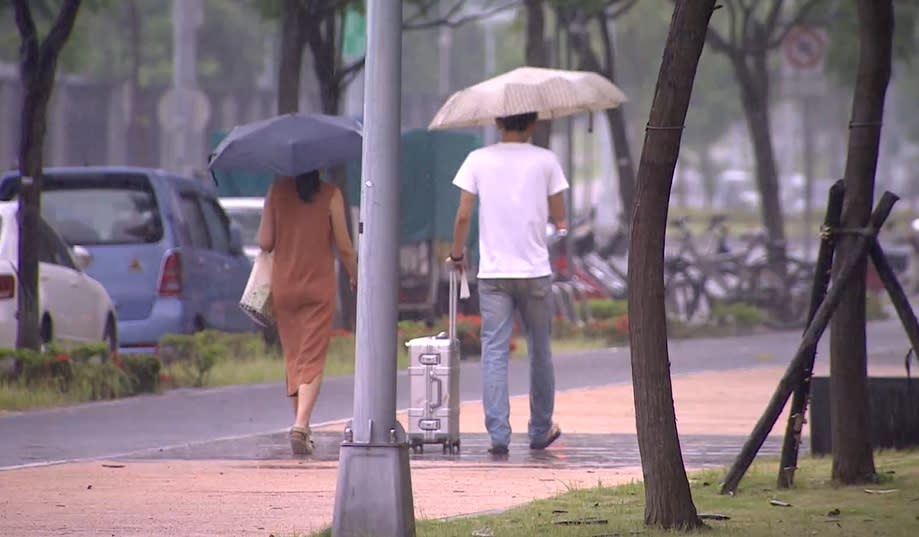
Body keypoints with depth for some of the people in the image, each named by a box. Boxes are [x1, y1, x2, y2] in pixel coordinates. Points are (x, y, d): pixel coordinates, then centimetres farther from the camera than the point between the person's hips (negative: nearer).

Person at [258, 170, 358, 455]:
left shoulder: (277, 191, -2)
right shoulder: (330, 194, -7)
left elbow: (264, 242, -2)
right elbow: (344, 247, -4)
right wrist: (355, 275, 13)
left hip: (283, 285, 2)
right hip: (319, 286, -2)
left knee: (293, 357, 14)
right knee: (312, 360, -3)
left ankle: (301, 427, 18)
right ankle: (301, 425, -20)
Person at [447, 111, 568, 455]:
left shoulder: (478, 160, 1)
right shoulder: (545, 160, -1)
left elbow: (463, 216, -2)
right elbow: (559, 217, 2)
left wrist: (457, 255, 12)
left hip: (493, 272, 0)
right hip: (535, 271, 0)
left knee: (494, 352, -1)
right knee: (540, 351, 14)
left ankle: (498, 434, -11)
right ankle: (540, 430, 24)